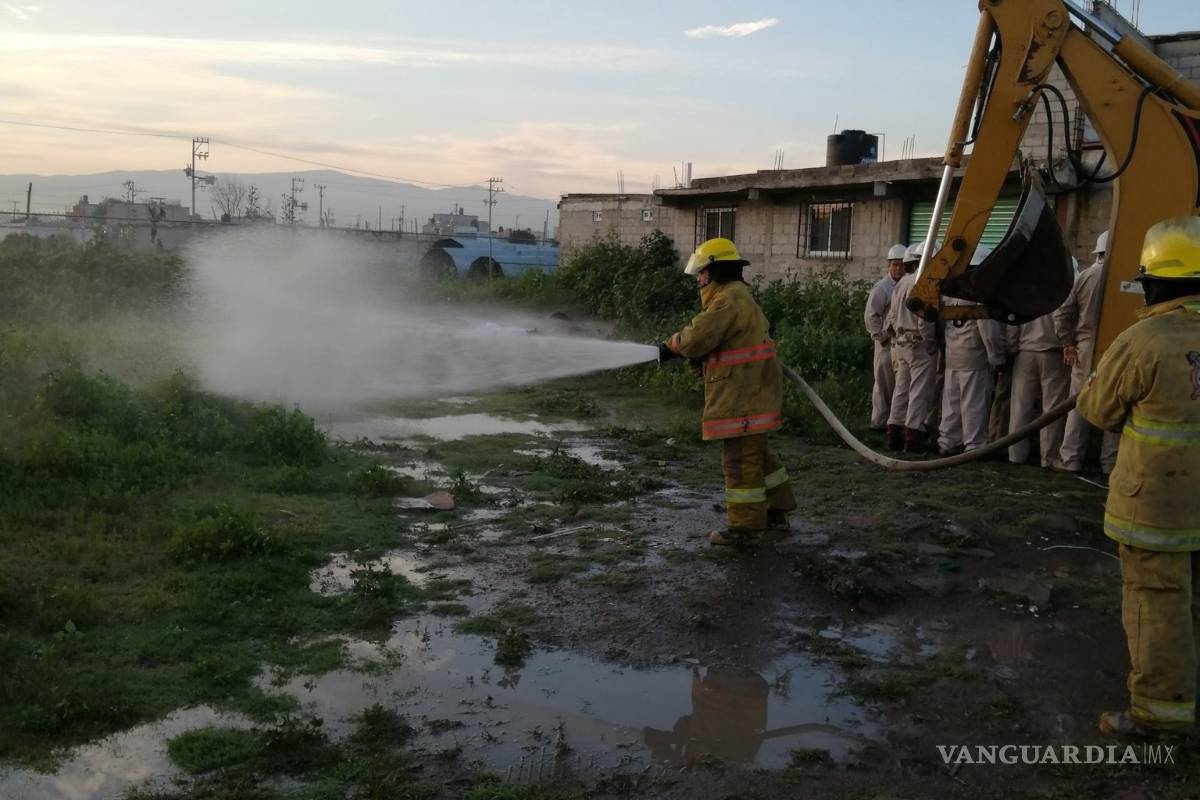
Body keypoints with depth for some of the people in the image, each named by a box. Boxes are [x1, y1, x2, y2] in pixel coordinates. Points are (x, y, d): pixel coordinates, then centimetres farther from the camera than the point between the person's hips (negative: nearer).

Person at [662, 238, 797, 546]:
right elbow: (716, 341, 18)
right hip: (751, 393, 11)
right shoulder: (737, 296, 18)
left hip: (743, 398, -11)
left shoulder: (729, 299, -17)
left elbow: (696, 340, -24)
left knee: (740, 458, -4)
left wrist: (672, 344, -3)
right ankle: (776, 512, 29)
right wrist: (678, 347, 6)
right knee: (757, 454, 19)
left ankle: (745, 526, 3)